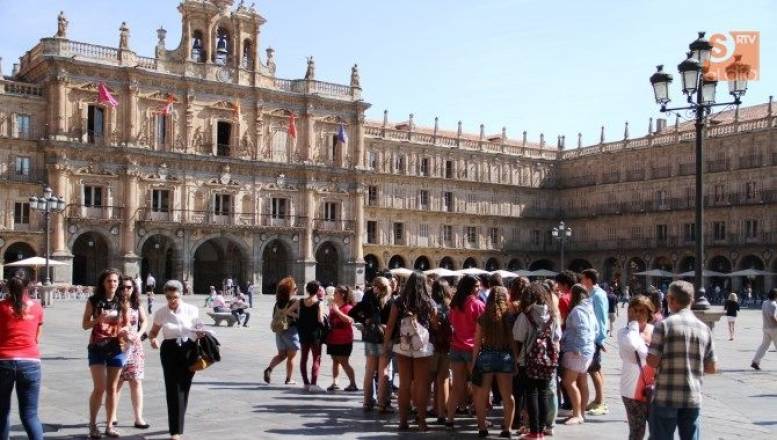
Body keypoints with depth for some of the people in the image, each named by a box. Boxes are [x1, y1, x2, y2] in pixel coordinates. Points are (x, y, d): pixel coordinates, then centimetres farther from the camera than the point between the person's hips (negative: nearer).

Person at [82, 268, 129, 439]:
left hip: (116, 348, 2)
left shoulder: (122, 302, 4)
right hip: (97, 348, -2)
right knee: (99, 388, -7)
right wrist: (98, 319, -19)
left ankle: (109, 425, 15)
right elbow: (84, 325, 0)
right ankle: (93, 425, 8)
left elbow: (127, 324, 11)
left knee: (112, 389, 7)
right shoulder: (94, 301, -1)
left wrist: (124, 330, -12)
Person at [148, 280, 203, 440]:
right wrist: (153, 339, -11)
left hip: (189, 350, 0)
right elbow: (153, 332, 12)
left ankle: (177, 426, 24)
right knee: (173, 389, -6)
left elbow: (199, 329, 7)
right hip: (170, 351, 0)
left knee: (184, 388, 6)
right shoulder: (161, 313, 2)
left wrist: (201, 333, -16)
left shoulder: (192, 310, 0)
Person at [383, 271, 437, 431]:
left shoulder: (399, 302, -3)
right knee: (421, 384, 7)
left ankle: (403, 421, 12)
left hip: (402, 347, 1)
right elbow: (435, 325, -1)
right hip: (423, 348, -1)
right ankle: (421, 421, 11)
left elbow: (390, 326, -2)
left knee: (404, 384, 8)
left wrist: (386, 343, 9)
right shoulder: (429, 304, -5)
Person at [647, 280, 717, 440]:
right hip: (693, 398, 4)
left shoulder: (664, 325, -10)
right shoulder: (704, 328, 5)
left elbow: (652, 361, -13)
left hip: (666, 397, -4)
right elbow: (711, 368, 8)